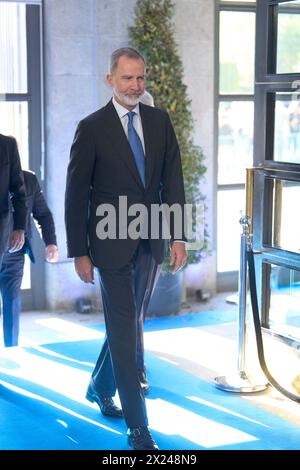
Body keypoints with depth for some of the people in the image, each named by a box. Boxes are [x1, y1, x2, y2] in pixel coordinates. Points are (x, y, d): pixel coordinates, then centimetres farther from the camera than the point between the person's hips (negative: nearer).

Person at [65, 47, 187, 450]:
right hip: (112, 243, -5)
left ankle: (100, 387, 41)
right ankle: (137, 426, 3)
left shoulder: (159, 121, 4)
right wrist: (79, 252, -8)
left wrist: (178, 236, -1)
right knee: (124, 329, -3)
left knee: (128, 323, 17)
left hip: (151, 243, 5)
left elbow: (173, 179, 6)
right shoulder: (92, 128, -9)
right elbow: (76, 194, -7)